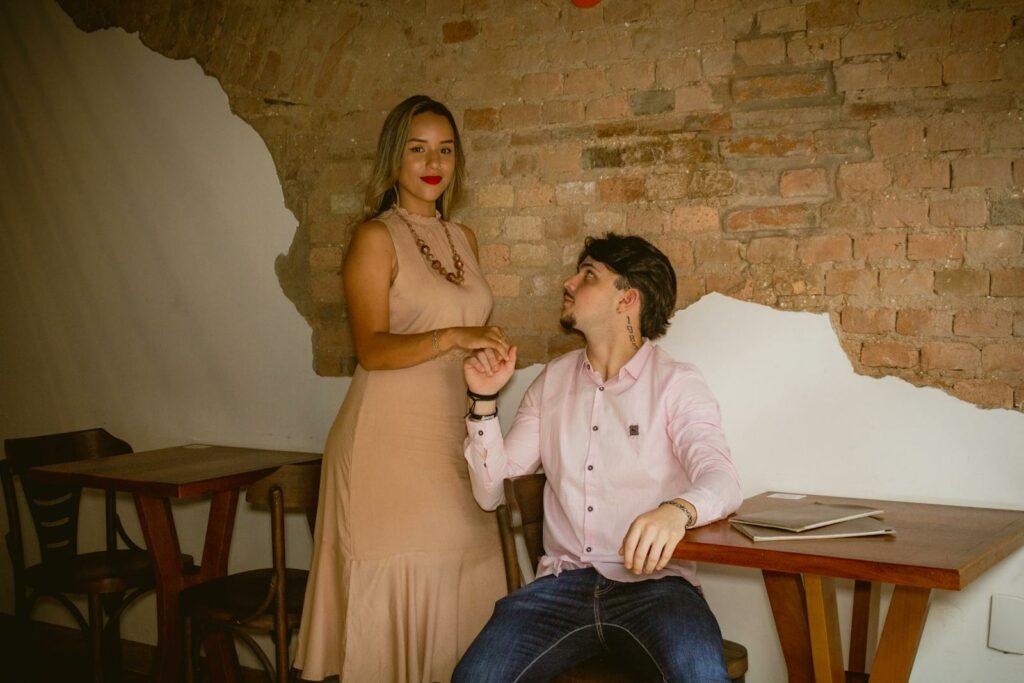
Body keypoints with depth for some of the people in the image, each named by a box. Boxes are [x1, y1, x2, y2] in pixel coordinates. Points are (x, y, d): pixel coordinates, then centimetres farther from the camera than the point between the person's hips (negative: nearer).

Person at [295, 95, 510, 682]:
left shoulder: (464, 239, 15)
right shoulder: (377, 238, -4)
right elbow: (373, 348, -15)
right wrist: (454, 337, -26)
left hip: (454, 441, 6)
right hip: (390, 440, -6)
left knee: (456, 586, 5)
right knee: (395, 593, -2)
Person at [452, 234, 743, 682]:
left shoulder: (677, 384, 2)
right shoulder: (553, 381, 15)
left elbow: (722, 479, -15)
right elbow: (490, 492, 13)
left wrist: (679, 510, -37)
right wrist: (484, 401, 0)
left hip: (653, 582, -3)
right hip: (564, 582, 3)